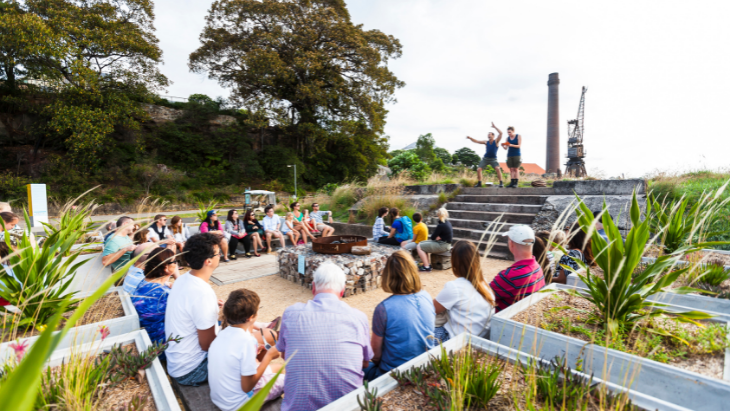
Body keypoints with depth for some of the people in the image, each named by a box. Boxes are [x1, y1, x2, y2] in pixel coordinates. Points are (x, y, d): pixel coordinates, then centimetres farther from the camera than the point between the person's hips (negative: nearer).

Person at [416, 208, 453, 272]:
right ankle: (428, 263, 18)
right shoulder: (448, 223, 6)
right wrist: (440, 237, 0)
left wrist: (436, 237, 8)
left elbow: (432, 237, -14)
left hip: (442, 245, -10)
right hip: (446, 244, 10)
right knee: (422, 243, 20)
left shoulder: (441, 225, -21)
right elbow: (451, 236, 15)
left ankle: (427, 267, -6)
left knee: (419, 247, -9)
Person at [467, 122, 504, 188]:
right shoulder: (486, 142, 2)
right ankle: (479, 183, 7)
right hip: (485, 158, 3)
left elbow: (501, 133, -20)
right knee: (478, 169, -9)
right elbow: (476, 141, 0)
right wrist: (470, 138, -15)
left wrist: (494, 127, -18)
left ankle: (501, 183, -15)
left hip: (493, 159, -3)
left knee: (498, 169, -26)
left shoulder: (496, 141, -7)